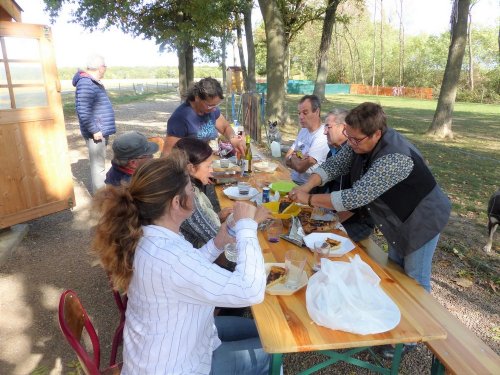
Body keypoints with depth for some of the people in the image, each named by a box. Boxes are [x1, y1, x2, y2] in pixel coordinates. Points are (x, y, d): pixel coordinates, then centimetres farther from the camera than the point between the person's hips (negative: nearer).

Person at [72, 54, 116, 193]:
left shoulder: (94, 82, 15)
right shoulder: (85, 83, -18)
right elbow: (83, 111, -24)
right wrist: (94, 130, -22)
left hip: (101, 130, 10)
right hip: (97, 132, -10)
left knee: (98, 163, 18)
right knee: (98, 165, -4)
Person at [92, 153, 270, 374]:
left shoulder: (147, 236, -8)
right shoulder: (168, 255, -38)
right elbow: (250, 292, -40)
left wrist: (217, 244, -6)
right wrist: (246, 225, -29)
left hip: (169, 337, 8)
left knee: (255, 330, 21)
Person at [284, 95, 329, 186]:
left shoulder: (322, 137, -17)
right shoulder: (303, 130, 10)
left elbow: (300, 167, -20)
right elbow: (287, 159, 8)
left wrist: (293, 157, -1)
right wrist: (297, 160, -12)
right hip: (294, 181, 7)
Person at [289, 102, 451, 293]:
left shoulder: (395, 159, -39)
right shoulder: (360, 142, -14)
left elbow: (356, 197, -40)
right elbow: (334, 164, -8)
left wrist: (310, 199, -32)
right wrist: (306, 186, -24)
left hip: (421, 221, -8)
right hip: (398, 218, 8)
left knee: (414, 281, 8)